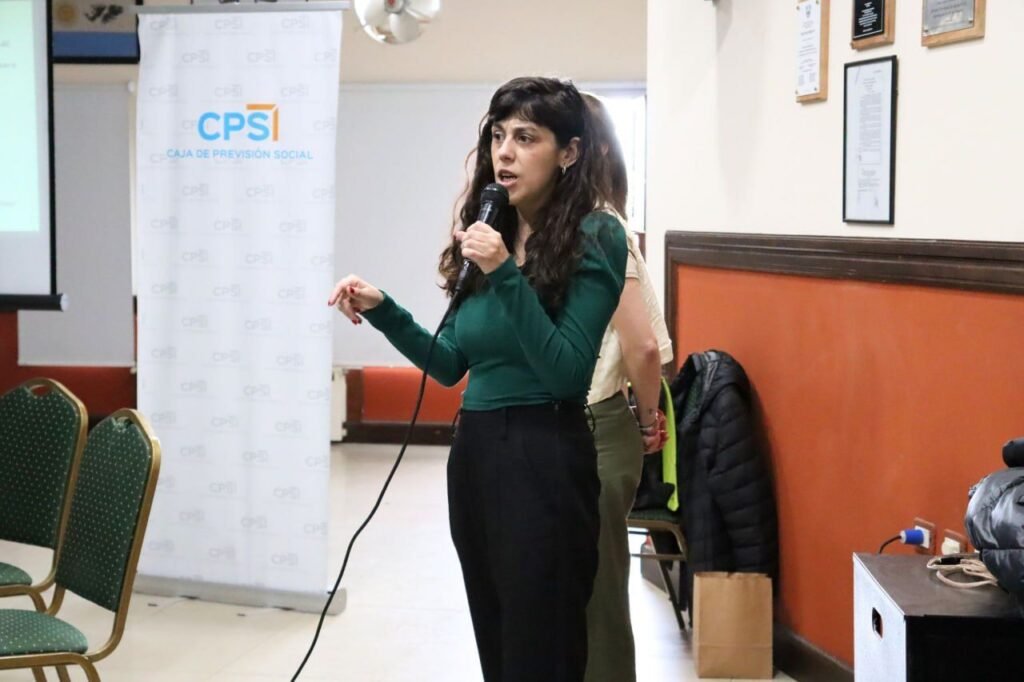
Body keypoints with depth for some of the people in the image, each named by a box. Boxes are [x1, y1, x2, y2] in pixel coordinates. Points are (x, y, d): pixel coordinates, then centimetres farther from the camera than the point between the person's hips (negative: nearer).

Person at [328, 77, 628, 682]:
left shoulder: (594, 237, -9)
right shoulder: (489, 232, 8)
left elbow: (567, 374, -17)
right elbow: (452, 365, 13)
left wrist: (505, 276, -21)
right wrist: (382, 311, 1)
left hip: (544, 457, -6)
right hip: (474, 449, 7)